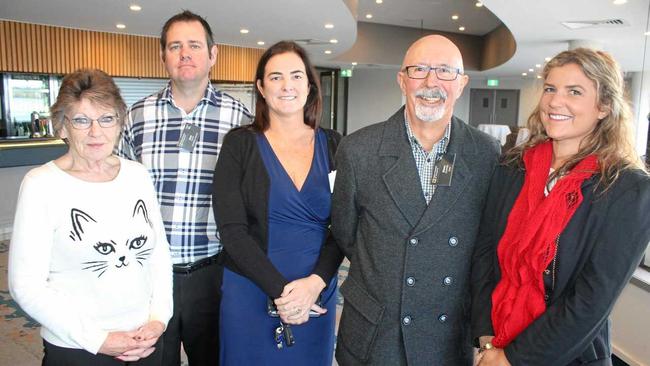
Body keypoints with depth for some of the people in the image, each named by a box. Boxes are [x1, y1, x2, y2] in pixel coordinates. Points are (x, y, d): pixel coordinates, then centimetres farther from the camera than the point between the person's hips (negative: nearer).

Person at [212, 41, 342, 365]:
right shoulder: (240, 144, -4)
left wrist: (315, 283, -14)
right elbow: (231, 228, -10)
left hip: (317, 294, 2)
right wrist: (280, 290, -15)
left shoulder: (332, 145, 2)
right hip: (251, 292, -2)